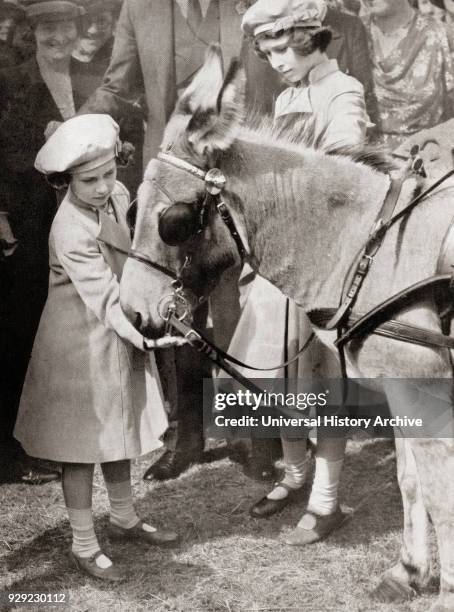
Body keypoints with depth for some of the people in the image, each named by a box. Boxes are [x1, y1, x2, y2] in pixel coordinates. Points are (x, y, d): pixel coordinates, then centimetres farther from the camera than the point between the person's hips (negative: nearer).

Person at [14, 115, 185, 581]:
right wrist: (146, 336, -43)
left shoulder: (118, 194, -4)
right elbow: (105, 298, -32)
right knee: (83, 444, 5)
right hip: (81, 345, -8)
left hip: (121, 336, 8)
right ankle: (83, 546, 20)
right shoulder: (71, 232, -27)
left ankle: (124, 519, 40)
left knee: (120, 430, 21)